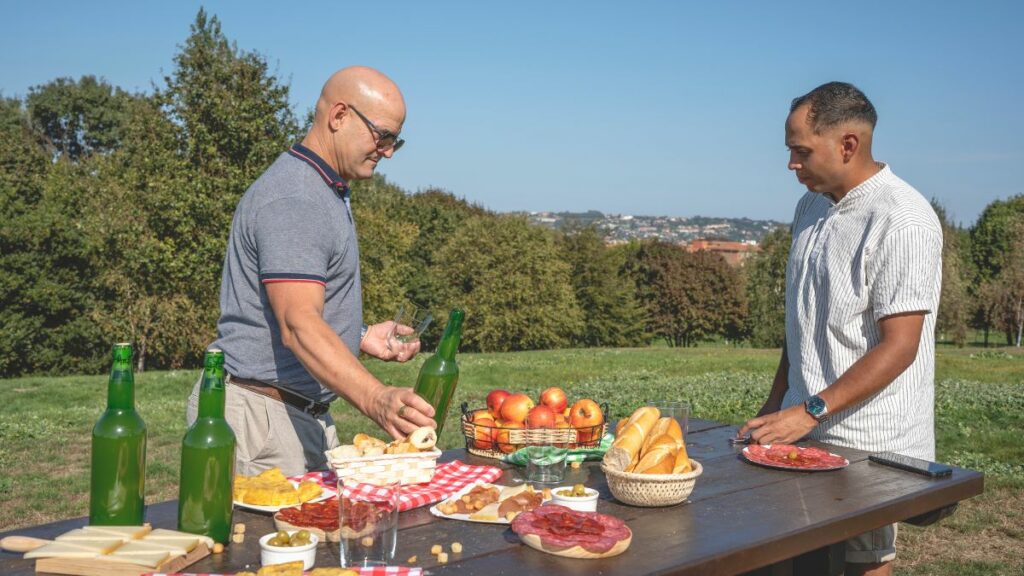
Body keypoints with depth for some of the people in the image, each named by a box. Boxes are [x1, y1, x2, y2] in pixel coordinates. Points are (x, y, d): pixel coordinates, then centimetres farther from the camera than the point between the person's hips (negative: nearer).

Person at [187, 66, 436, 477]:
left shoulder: (326, 192, 17)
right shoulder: (292, 200, -18)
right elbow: (298, 326, -31)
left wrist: (360, 336, 11)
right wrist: (375, 400, -43)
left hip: (305, 415, 10)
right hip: (259, 416, -10)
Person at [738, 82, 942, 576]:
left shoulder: (902, 220, -17)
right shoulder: (812, 206, 9)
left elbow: (899, 346, -20)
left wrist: (811, 411, -23)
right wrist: (776, 404, 15)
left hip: (866, 443, -7)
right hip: (806, 430, 7)